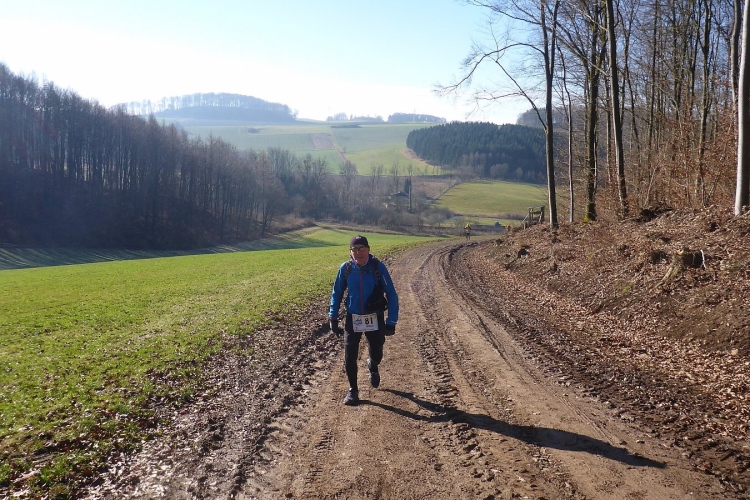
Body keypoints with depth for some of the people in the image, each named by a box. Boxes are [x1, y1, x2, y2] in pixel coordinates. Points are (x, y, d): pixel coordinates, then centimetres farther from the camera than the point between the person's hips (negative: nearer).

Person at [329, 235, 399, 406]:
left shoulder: (378, 267, -14)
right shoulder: (345, 268, -8)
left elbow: (391, 294, -8)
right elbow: (337, 293, 6)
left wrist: (391, 321, -11)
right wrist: (333, 318, 2)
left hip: (375, 319, -1)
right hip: (352, 319, 1)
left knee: (376, 355, 13)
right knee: (350, 357, -2)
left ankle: (372, 367, 50)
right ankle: (353, 390, 21)